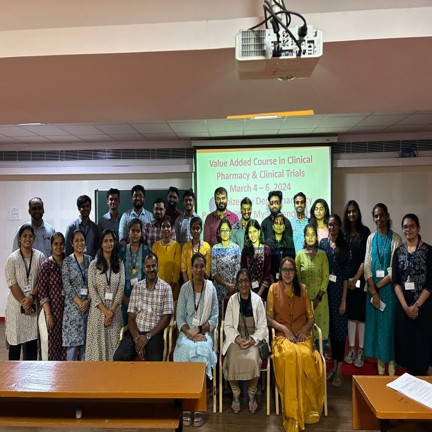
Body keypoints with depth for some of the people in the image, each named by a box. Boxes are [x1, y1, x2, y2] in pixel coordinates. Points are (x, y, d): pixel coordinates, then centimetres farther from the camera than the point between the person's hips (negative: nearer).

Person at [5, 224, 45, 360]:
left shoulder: (40, 257, 1)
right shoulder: (12, 258, -4)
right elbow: (12, 284, -8)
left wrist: (31, 297, -13)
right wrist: (24, 303, -12)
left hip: (34, 304, 2)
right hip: (16, 305, -1)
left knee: (32, 341, 8)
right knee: (15, 341, 6)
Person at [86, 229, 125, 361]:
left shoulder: (119, 264, 6)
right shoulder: (94, 264, 1)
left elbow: (121, 288, 0)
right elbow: (92, 290, -5)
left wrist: (112, 310, -11)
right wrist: (105, 311, -13)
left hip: (115, 310, 2)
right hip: (98, 310, -1)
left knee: (113, 342, 4)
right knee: (98, 342, 1)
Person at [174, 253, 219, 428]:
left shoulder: (211, 288, 4)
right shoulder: (185, 288, 5)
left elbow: (215, 317, 1)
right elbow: (179, 317, 1)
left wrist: (200, 330, -14)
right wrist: (189, 332, -15)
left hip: (205, 333, 0)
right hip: (187, 333, 0)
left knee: (201, 350, -31)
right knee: (187, 350, -30)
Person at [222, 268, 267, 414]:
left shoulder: (257, 300, 2)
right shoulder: (232, 300, 4)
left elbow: (262, 326, 2)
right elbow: (227, 326, 4)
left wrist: (252, 340, -14)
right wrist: (237, 339, -14)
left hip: (253, 339, 0)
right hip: (235, 338, 1)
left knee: (253, 359, -29)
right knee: (233, 360, -27)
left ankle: (252, 394, -2)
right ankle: (235, 395, -3)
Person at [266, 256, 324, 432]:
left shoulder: (302, 289, 9)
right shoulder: (274, 288, 4)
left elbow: (311, 317, 10)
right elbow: (269, 318, 3)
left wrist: (304, 330, -8)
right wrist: (284, 329, -11)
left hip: (302, 335, 2)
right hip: (282, 336, -1)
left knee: (305, 356, -34)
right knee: (288, 356, -36)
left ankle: (307, 409, -14)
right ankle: (293, 414, -23)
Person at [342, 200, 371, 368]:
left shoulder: (365, 231, -1)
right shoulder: (343, 232, 5)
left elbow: (366, 258, -5)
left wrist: (356, 278, -9)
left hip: (361, 278, -2)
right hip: (346, 278, 3)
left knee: (361, 313, 2)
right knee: (350, 312, 9)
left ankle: (361, 351, 12)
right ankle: (351, 349, 19)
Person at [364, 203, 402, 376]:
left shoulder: (395, 238, -5)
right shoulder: (371, 238, 7)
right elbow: (367, 265, 0)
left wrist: (378, 287, -10)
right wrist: (373, 291, -9)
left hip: (388, 286, -3)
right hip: (373, 287, 4)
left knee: (389, 321, 1)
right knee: (374, 321, 8)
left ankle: (391, 361, 14)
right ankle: (380, 360, 20)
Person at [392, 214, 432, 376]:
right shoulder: (398, 251, 5)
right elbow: (395, 281, 0)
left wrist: (416, 306, -13)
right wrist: (406, 306, -10)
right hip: (402, 305, 3)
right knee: (405, 341, 9)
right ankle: (409, 376, 24)